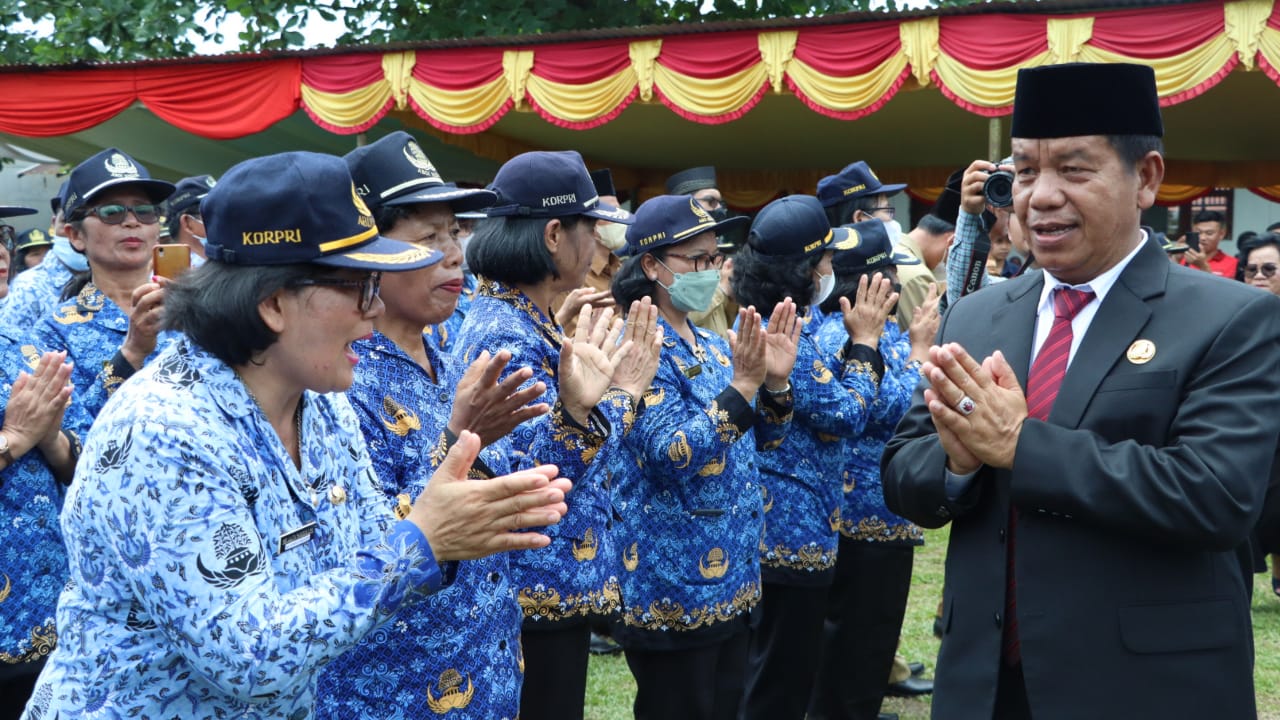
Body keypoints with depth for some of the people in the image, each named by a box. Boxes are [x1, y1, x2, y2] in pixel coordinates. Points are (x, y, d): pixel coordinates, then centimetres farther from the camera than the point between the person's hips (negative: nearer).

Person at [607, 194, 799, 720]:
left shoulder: (710, 345, 10)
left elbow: (760, 439, 14)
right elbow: (672, 456, -24)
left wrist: (775, 381, -4)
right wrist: (743, 385, -29)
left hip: (730, 578, 8)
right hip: (672, 587, -8)